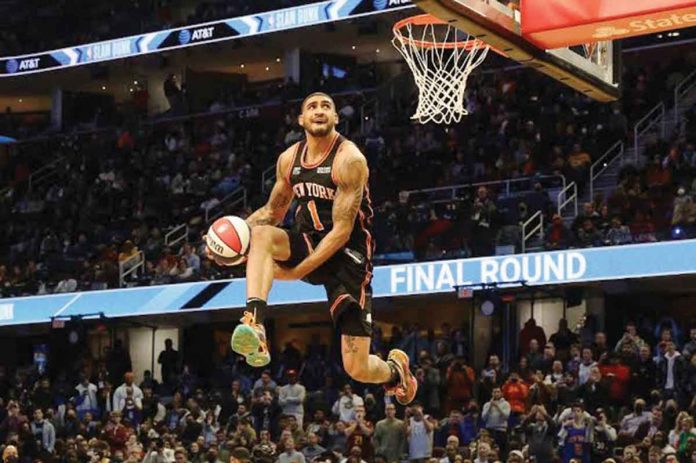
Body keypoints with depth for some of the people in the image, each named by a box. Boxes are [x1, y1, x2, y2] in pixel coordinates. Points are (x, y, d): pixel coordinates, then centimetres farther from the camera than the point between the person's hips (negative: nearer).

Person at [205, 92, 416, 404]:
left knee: (357, 369, -10)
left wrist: (299, 271, -22)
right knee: (260, 232, -29)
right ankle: (254, 323, -41)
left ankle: (395, 369, 29)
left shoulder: (349, 160, -17)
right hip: (308, 243, 5)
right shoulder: (289, 160, 3)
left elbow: (342, 231, -19)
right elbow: (272, 212, 17)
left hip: (347, 256, -5)